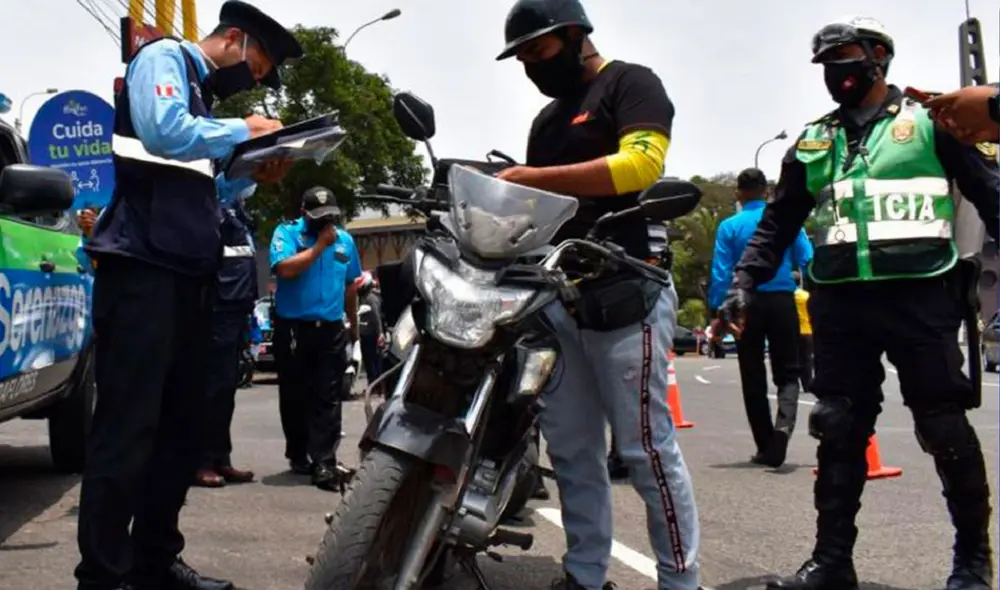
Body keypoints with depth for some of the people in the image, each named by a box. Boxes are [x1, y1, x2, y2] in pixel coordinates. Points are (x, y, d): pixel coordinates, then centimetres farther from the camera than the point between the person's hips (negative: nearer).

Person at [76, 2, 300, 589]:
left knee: (180, 428, 10)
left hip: (186, 273, 10)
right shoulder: (163, 59, 0)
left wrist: (252, 173, 11)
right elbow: (164, 133, -20)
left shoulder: (203, 96, 25)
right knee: (127, 428, -11)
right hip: (142, 267, -10)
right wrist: (243, 132, -8)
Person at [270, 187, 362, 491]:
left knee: (328, 398, -5)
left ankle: (324, 462, -9)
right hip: (293, 327, -2)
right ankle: (299, 455, 24)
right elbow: (285, 269, -21)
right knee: (295, 395, 8)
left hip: (331, 328, 2)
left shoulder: (345, 239, 11)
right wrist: (320, 245, -14)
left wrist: (354, 324, 24)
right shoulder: (286, 233, -2)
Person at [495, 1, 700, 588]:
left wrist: (538, 177, -17)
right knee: (571, 450, 8)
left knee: (646, 447, -7)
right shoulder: (546, 120, 26)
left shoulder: (631, 83, 1)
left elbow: (641, 163, -16)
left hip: (624, 291, -8)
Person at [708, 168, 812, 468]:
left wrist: (718, 314, -2)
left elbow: (721, 274, -5)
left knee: (753, 378, 10)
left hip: (747, 305, 0)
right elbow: (807, 262, -1)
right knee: (787, 373, 8)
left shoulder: (729, 227, -1)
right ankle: (783, 426, -21)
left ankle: (765, 448, 15)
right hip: (782, 302, 0)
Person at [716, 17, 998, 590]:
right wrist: (747, 278, 7)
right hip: (841, 302, 4)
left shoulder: (929, 120, 6)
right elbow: (780, 221, 19)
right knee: (839, 431, 4)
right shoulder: (813, 141, 17)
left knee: (944, 428, -1)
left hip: (919, 297, -4)